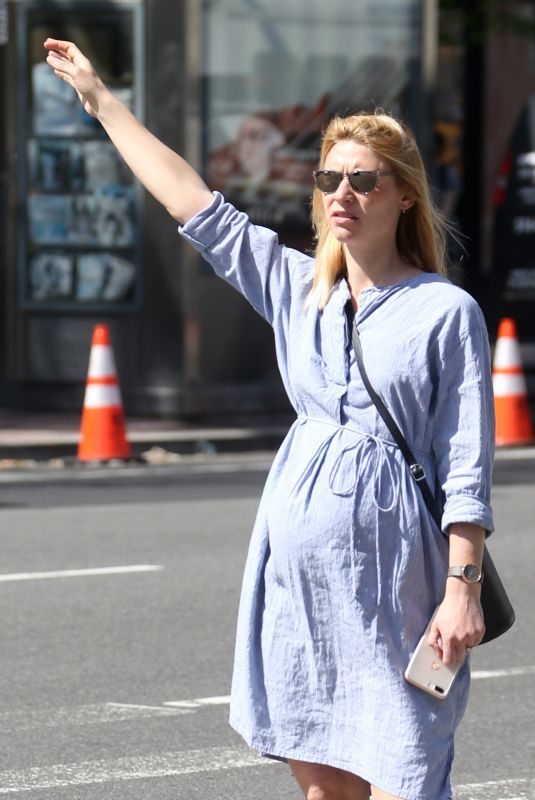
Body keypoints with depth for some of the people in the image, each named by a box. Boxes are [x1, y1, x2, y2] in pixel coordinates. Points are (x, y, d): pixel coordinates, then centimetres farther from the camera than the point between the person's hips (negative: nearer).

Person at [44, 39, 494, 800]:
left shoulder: (445, 311, -4)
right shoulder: (297, 289, 11)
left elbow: (466, 465, -7)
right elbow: (193, 202, 16)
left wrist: (463, 588, -14)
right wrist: (98, 96, 19)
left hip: (389, 578, -5)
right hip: (297, 567, 5)